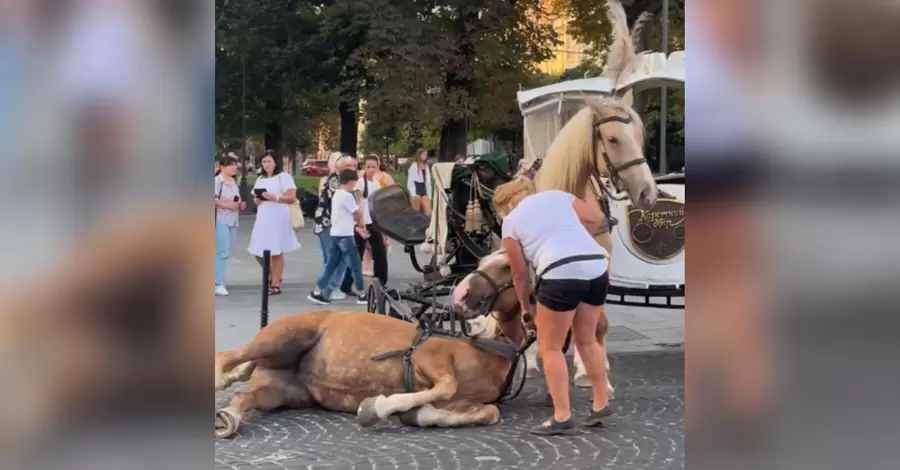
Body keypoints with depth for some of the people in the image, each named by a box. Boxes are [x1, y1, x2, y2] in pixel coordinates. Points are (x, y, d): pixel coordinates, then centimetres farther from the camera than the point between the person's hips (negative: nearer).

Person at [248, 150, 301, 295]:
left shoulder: (283, 177, -2)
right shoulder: (260, 179, 20)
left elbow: (292, 197, -9)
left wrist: (274, 197, -18)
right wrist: (258, 200, 3)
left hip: (278, 218, -7)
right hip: (262, 218, 7)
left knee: (276, 252, -5)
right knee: (258, 252, 2)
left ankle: (275, 284, 2)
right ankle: (272, 277, 24)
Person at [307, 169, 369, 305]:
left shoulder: (337, 194, 15)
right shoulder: (347, 196, -16)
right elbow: (358, 214, -9)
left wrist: (358, 228, 14)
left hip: (335, 234, 9)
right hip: (344, 236, -9)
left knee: (331, 265, 9)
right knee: (355, 265, 1)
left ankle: (317, 292, 5)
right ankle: (361, 295, 8)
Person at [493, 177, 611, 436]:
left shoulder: (510, 222, 13)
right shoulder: (557, 196, 22)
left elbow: (520, 273, 16)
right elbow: (597, 217, 20)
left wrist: (526, 307, 29)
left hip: (561, 274, -5)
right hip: (597, 267, 5)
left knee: (550, 347, 8)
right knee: (587, 340, 23)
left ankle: (562, 418, 4)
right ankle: (601, 404, 27)